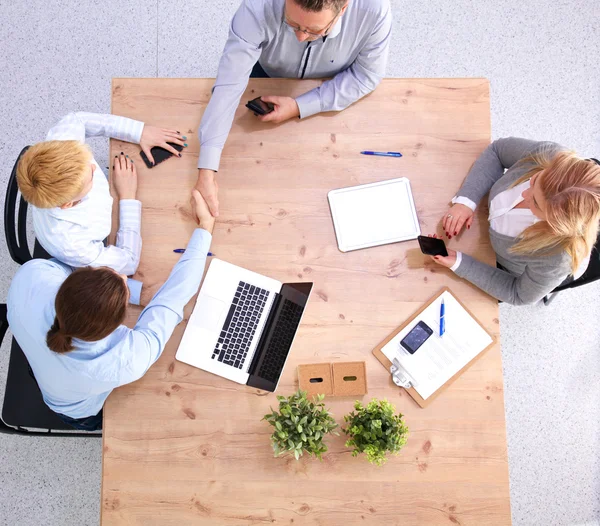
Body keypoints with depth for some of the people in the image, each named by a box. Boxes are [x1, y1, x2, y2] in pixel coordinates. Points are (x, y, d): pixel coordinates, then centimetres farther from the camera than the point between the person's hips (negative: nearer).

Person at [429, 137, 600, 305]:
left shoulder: (558, 257, -47)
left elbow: (519, 294, -26)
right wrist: (466, 200, -31)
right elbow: (497, 150, -17)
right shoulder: (550, 155, -38)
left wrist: (458, 263, -34)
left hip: (526, 276, -3)